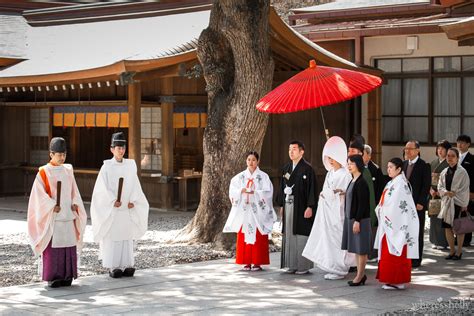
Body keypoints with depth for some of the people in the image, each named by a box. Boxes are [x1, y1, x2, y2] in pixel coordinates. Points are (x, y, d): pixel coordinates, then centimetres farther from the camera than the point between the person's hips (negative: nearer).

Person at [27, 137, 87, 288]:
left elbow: (74, 190, 15)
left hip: (68, 214, 5)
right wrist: (52, 206, -18)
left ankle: (66, 275, 11)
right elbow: (39, 192, -8)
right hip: (52, 216, -5)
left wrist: (75, 204, -2)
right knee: (53, 246, -5)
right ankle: (52, 277, 0)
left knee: (68, 245, 4)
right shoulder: (44, 172, -3)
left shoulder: (68, 170, 11)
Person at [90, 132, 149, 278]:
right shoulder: (106, 166, -3)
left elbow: (135, 185, 6)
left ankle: (125, 265, 9)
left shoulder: (130, 165, 7)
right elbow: (103, 187, -8)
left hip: (127, 208, 3)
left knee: (127, 236, 4)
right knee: (111, 237, -2)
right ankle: (112, 267, 2)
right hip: (111, 209, -3)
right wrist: (113, 201, -19)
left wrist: (132, 201, -9)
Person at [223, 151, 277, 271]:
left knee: (258, 237, -4)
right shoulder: (240, 176, 10)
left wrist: (254, 192, -18)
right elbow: (232, 190, 3)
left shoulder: (263, 176, 3)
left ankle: (257, 262, 0)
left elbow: (267, 192, -6)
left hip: (258, 212, -3)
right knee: (244, 237, 0)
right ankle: (247, 262, 5)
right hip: (244, 211, 3)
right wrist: (241, 191, -15)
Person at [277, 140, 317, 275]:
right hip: (288, 206, 6)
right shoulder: (286, 168, 13)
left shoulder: (307, 169, -7)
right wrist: (281, 205, 13)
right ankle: (292, 265, 14)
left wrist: (310, 207, -16)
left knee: (301, 236, -3)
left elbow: (312, 188, -11)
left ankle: (303, 266, 4)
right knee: (289, 236, 7)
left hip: (301, 207, -6)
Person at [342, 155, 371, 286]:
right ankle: (361, 275, 21)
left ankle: (360, 276, 5)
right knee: (355, 248, 14)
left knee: (361, 248, -1)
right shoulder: (352, 181, 12)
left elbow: (362, 203, -19)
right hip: (351, 218, 10)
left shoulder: (361, 182, -15)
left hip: (360, 219, -10)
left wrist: (357, 221, -20)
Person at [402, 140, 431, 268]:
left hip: (418, 204, -5)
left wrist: (421, 203, -14)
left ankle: (416, 260, 7)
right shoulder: (404, 164, 12)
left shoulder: (424, 166, -6)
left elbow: (426, 186, -9)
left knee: (417, 232, 1)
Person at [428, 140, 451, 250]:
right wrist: (431, 189, -4)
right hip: (433, 194, 5)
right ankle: (436, 241, 14)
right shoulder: (433, 163, 14)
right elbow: (428, 178, 12)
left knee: (442, 219, -7)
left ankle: (442, 242, 0)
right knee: (434, 218, 6)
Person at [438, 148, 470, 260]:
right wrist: (446, 192, -11)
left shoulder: (462, 172, -7)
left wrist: (464, 205, -12)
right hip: (447, 203, 5)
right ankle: (452, 251, 18)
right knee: (447, 227, 6)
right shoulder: (444, 172, 9)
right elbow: (440, 187, 10)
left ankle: (459, 252, 10)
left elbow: (465, 189, -8)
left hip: (458, 203, -5)